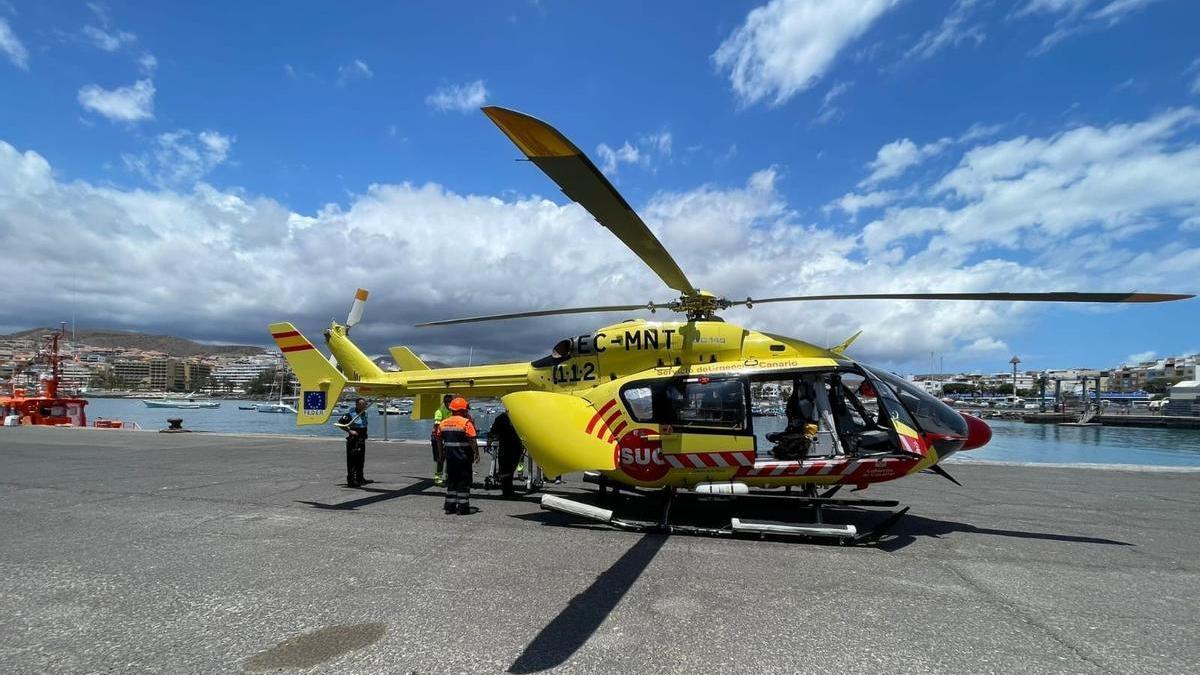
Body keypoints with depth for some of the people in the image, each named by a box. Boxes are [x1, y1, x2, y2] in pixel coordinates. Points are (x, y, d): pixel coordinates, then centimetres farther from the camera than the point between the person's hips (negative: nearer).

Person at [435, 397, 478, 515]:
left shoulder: (443, 423, 7)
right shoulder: (466, 422, -13)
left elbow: (439, 439, 14)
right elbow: (472, 440, -17)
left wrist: (442, 453, 24)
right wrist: (476, 453, -9)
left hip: (450, 456, 6)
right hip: (463, 457, -6)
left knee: (451, 480, 15)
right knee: (464, 481, 2)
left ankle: (450, 506, 18)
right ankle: (463, 507, 3)